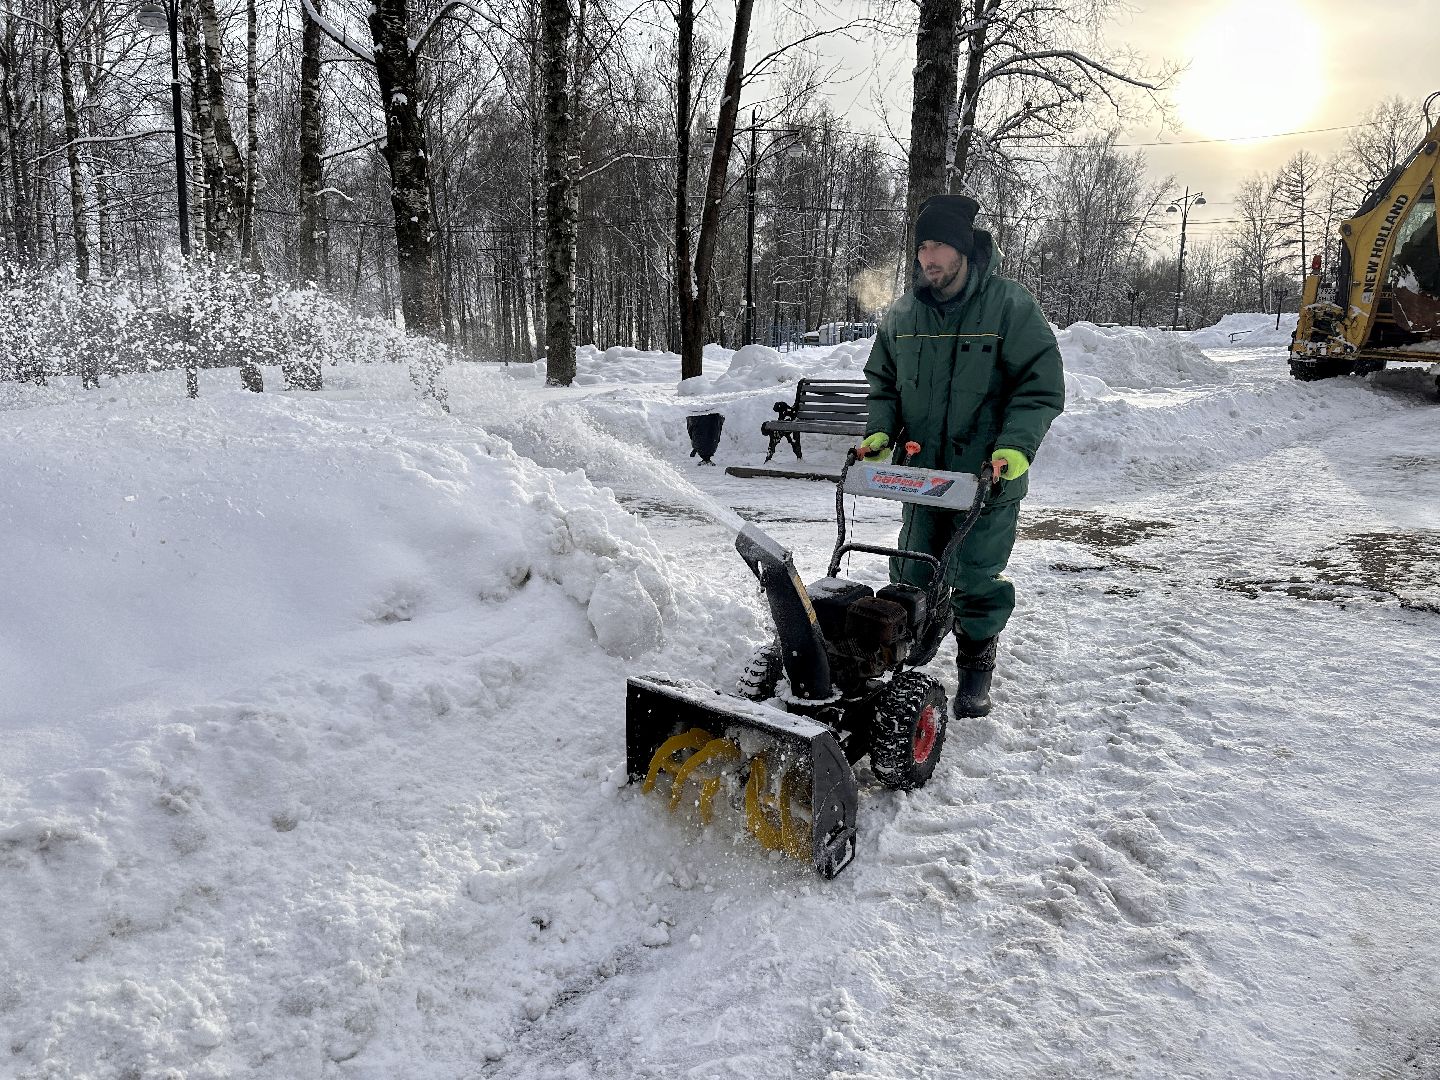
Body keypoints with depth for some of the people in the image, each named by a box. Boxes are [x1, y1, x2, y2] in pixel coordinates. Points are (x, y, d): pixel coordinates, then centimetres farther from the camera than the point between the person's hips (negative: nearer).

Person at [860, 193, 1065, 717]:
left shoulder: (1011, 305, -9)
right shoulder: (903, 313, 4)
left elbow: (1041, 385, -9)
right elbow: (882, 381, 17)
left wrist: (1016, 445, -21)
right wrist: (881, 429, 0)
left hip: (989, 476, -4)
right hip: (921, 471, 4)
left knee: (977, 580, 1)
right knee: (912, 576, 10)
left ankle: (976, 669, 23)